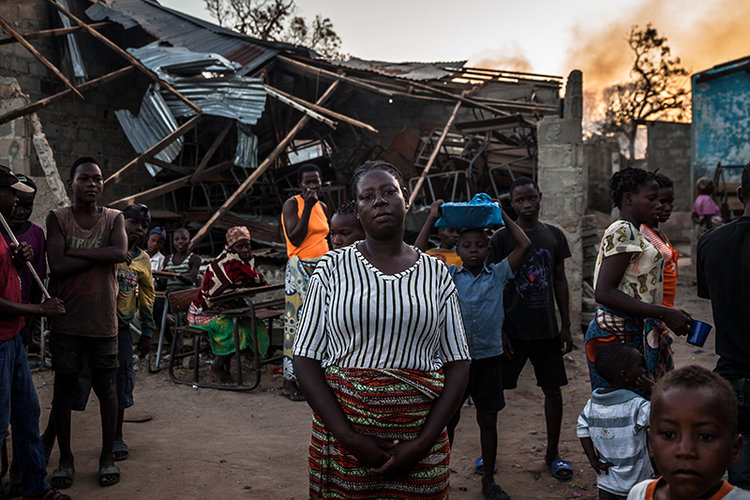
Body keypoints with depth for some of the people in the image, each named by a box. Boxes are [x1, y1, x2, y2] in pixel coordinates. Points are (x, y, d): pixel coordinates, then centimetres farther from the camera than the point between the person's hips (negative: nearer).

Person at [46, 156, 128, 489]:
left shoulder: (114, 218, 3)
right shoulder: (57, 218, -1)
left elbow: (120, 252, -17)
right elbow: (57, 267, -13)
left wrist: (74, 252, -15)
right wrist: (100, 255, -13)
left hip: (102, 321, 0)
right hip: (65, 321, 0)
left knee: (106, 388, 8)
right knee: (64, 389, 9)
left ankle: (107, 455, 23)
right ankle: (65, 458, 26)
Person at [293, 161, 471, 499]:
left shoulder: (435, 273, 3)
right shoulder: (333, 268, 0)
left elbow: (458, 365, 1)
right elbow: (305, 360, -4)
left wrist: (424, 441, -11)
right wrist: (350, 438, -13)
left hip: (421, 432, 1)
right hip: (342, 430, -1)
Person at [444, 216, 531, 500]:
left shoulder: (498, 274, 1)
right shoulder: (448, 276, 0)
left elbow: (524, 245, -4)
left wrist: (503, 216, -1)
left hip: (489, 357, 1)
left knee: (488, 420, 11)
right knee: (448, 419, 10)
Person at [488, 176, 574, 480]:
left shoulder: (554, 236, 6)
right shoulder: (501, 238, -5)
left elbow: (560, 281, 11)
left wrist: (566, 326, 8)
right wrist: (498, 331, -10)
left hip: (546, 329, 3)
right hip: (512, 329, -3)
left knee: (553, 389, 8)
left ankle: (553, 453, 24)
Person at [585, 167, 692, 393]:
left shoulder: (631, 232, 20)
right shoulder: (622, 231, -11)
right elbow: (604, 293, -21)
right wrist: (664, 313, -19)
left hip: (633, 333, 10)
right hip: (617, 335, -10)